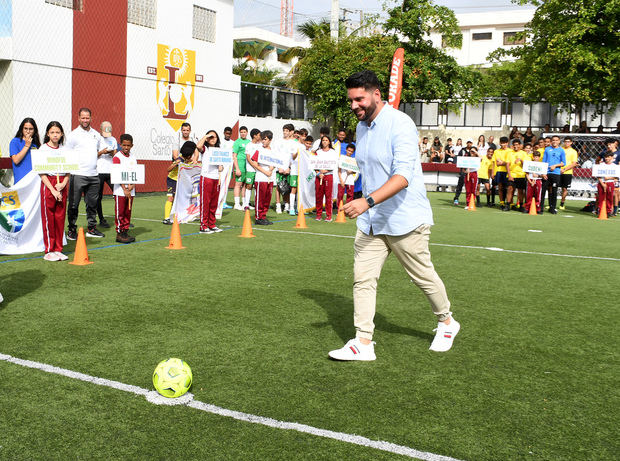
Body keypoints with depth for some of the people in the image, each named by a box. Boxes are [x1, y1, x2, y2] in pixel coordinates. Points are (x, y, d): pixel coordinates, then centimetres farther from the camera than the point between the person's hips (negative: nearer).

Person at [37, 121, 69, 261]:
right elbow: (42, 173, -6)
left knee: (60, 217, 5)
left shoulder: (64, 150, 11)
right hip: (48, 184, -4)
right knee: (48, 218, -2)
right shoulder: (43, 149, -2)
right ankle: (49, 251, 4)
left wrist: (63, 184, -7)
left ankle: (58, 249, 12)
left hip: (62, 185, 4)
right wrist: (53, 190, -13)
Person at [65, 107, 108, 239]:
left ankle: (92, 228, 20)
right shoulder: (73, 135, -2)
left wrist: (102, 152, 3)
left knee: (92, 203, 11)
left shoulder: (96, 134, 14)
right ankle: (72, 230, 6)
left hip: (93, 174, 5)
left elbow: (103, 149, 25)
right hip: (78, 175, -5)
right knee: (74, 204, -1)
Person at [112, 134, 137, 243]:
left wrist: (132, 185, -8)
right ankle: (119, 234, 2)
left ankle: (125, 232, 17)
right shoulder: (117, 157, -7)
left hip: (131, 190, 6)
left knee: (128, 212, 10)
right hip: (120, 190, -6)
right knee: (119, 212, -2)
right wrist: (125, 189, -16)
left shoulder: (133, 157, 11)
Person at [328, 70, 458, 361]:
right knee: (362, 278, -1)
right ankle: (363, 343, 5)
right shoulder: (361, 127, 9)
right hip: (370, 221, 7)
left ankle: (447, 323, 34)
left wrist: (368, 201, -40)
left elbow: (403, 176, -29)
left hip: (405, 221, -7)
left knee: (424, 277, 9)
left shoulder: (400, 124, -18)